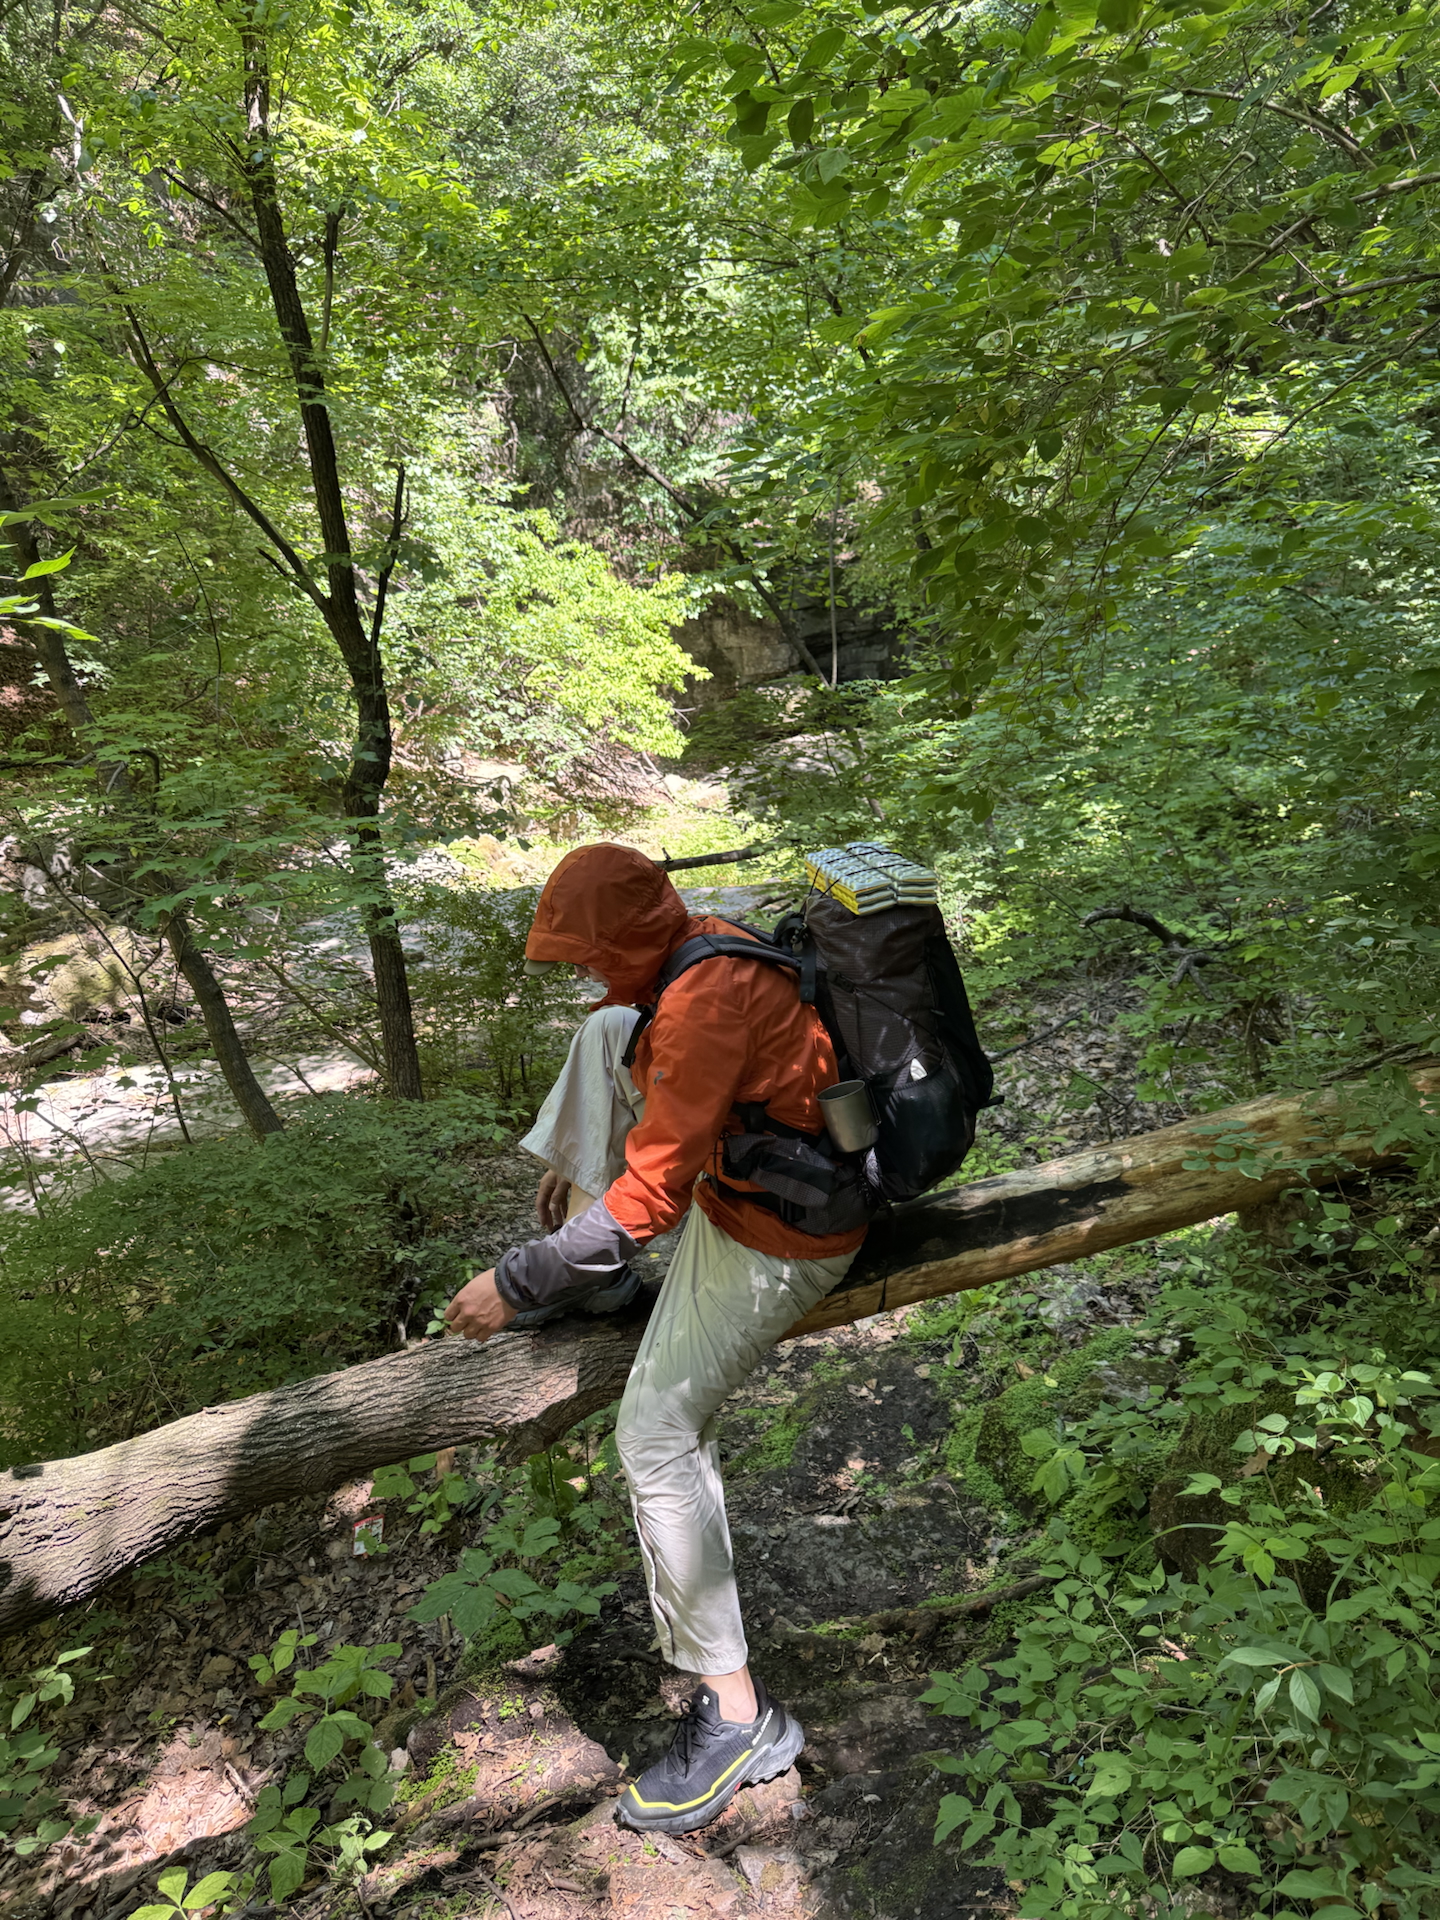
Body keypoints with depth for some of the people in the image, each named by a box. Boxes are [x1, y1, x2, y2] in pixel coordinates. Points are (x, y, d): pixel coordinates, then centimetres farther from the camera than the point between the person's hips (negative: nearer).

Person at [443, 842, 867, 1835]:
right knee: (606, 1032, 12)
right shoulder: (702, 942, 0)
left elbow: (651, 1194, -31)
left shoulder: (704, 1003, -30)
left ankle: (736, 1713, 5)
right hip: (736, 1175, 10)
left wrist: (518, 1283, -23)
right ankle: (595, 1273, 14)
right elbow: (647, 1043, 19)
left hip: (775, 1238, -10)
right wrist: (576, 1159, 21)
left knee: (657, 1439, -9)